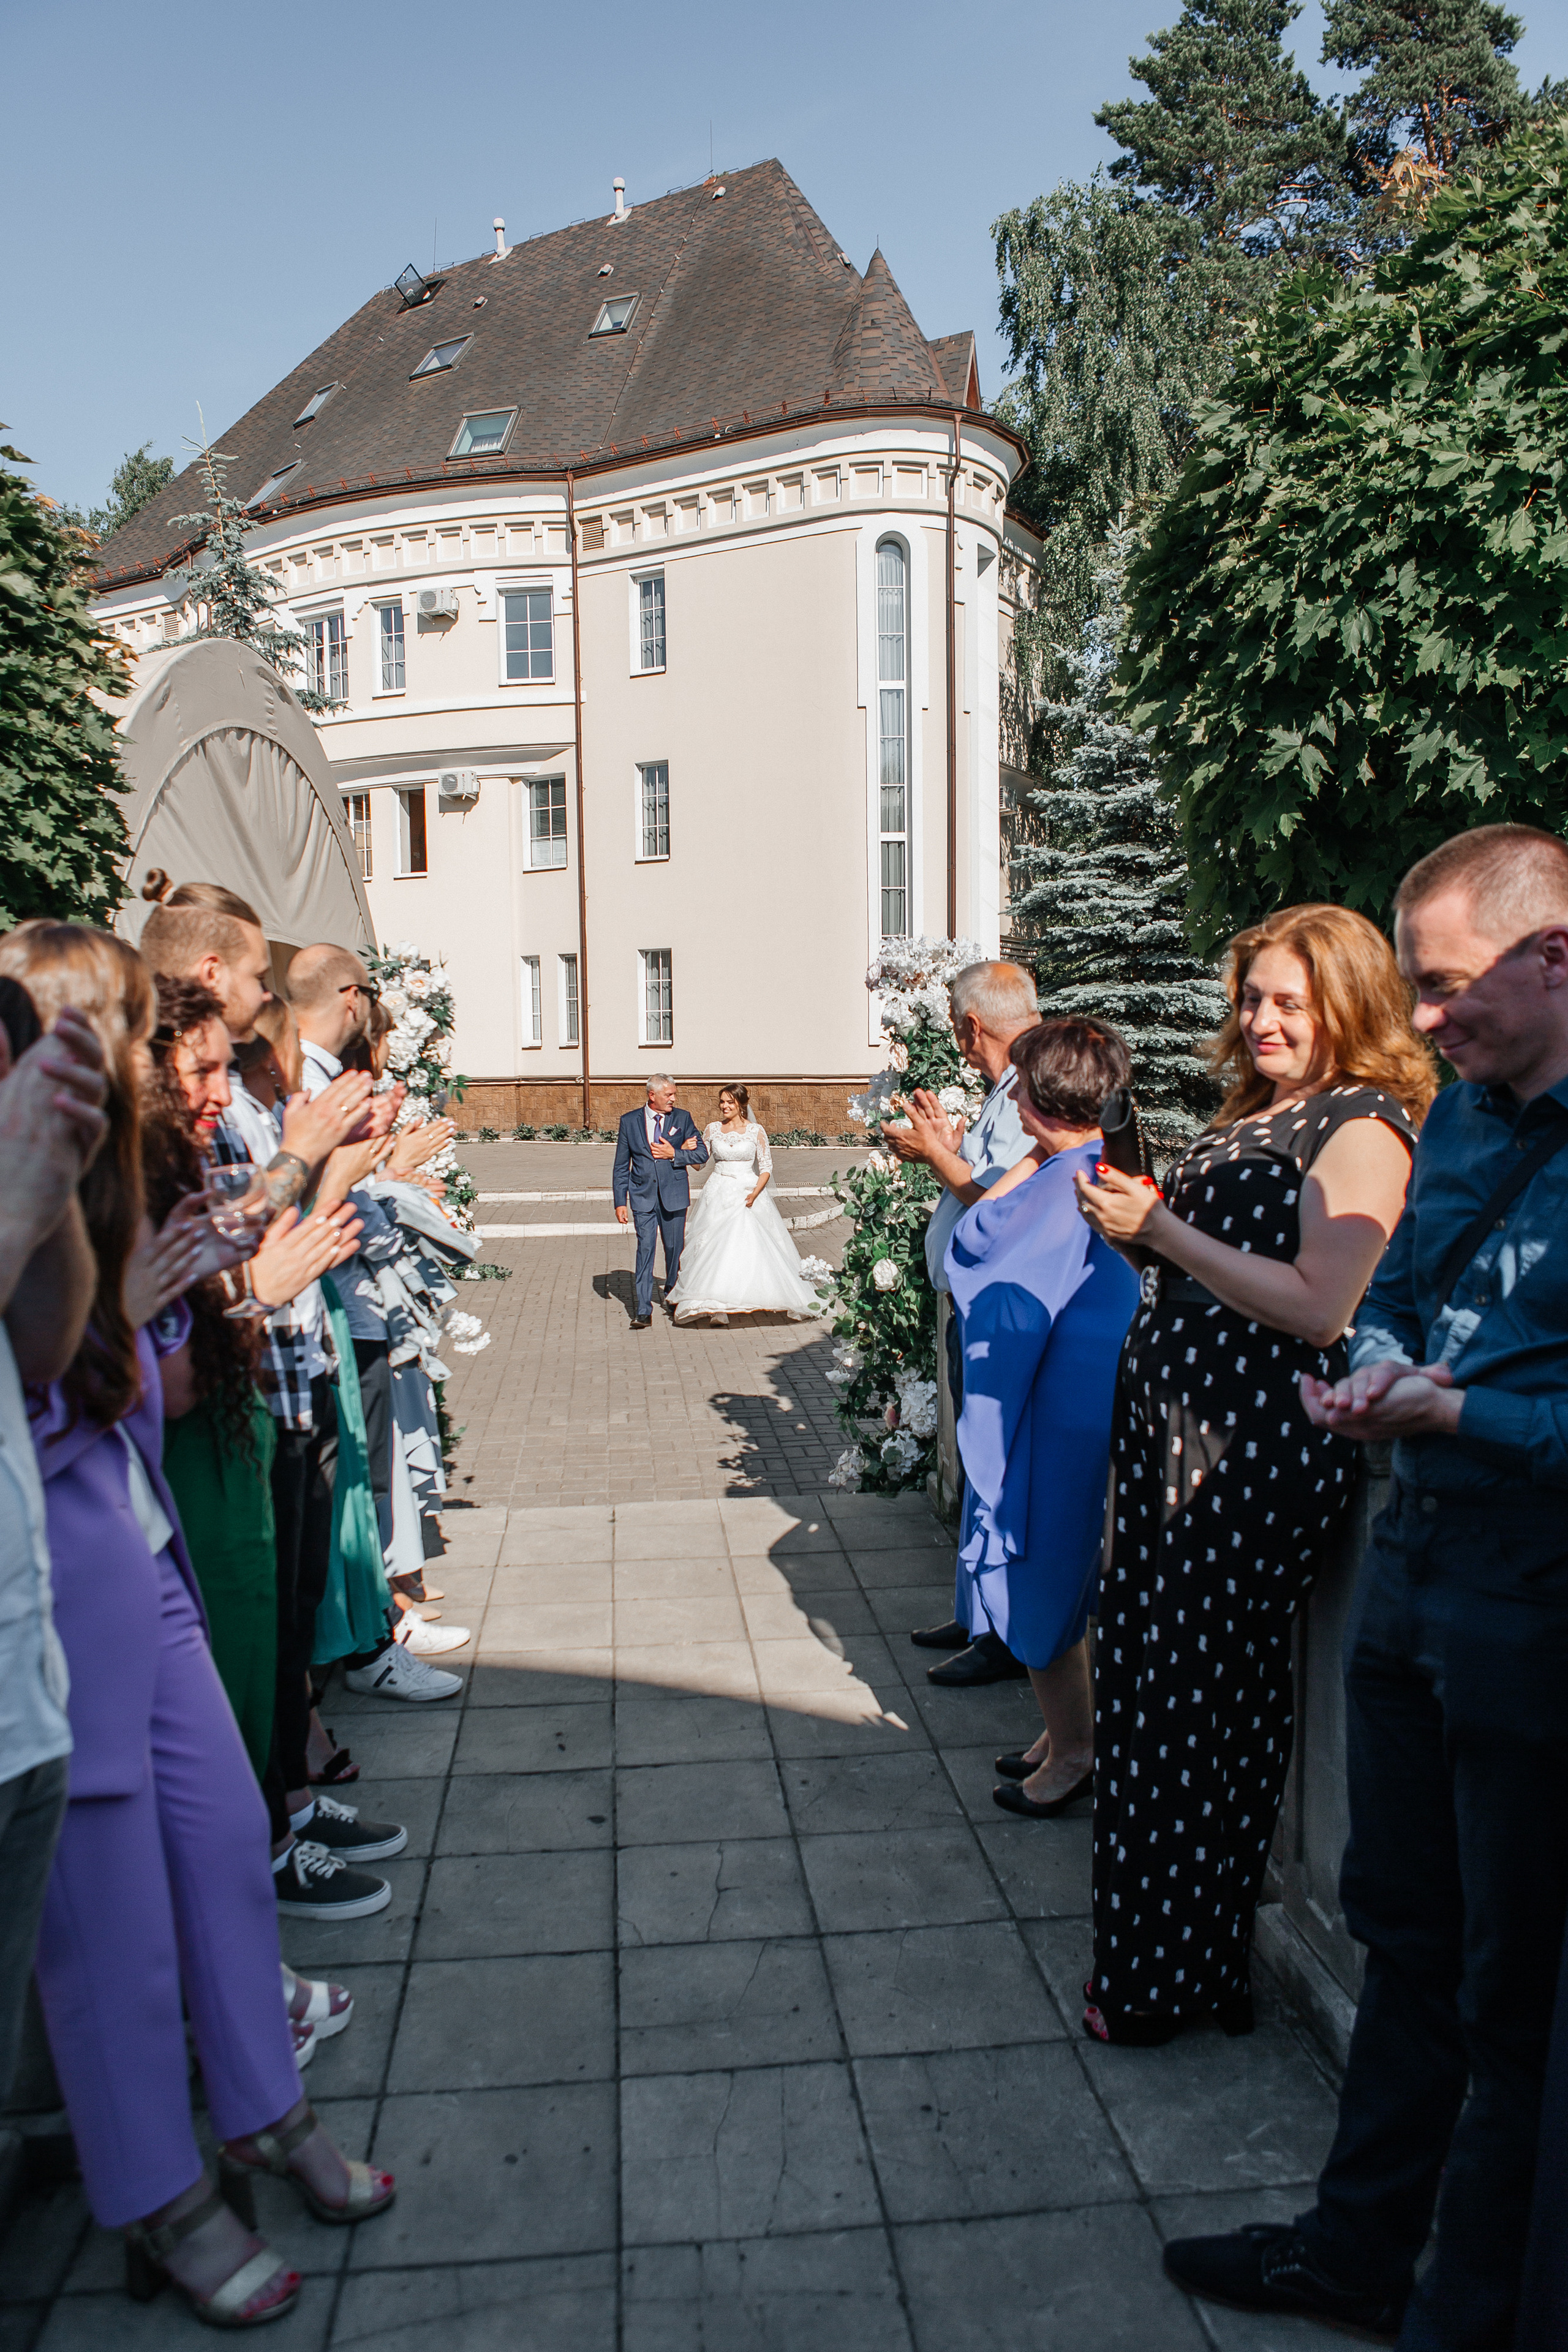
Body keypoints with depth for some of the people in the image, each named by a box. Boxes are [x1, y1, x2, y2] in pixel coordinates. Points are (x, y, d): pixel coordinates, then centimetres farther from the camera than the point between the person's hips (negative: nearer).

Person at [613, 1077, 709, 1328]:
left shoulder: (682, 1118, 2)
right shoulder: (630, 1121, 2)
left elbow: (702, 1153, 0)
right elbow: (621, 1167, 5)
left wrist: (674, 1154, -13)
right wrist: (620, 1202, 0)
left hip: (674, 1195, 1)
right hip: (643, 1196, -1)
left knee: (674, 1248, 10)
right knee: (645, 1248, -7)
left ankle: (672, 1294, 34)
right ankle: (643, 1310, -7)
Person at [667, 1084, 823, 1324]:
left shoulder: (756, 1132, -2)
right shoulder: (712, 1129, 6)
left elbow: (766, 1169, -1)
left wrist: (755, 1193, -16)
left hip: (748, 1194, -2)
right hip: (718, 1195, 3)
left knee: (754, 1246, -10)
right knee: (715, 1247, -5)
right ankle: (717, 1308, -5)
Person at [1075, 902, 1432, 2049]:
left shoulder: (1364, 1128, -10)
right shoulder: (1253, 1114, 16)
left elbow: (1317, 1308, -20)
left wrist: (1163, 1229, -19)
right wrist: (1135, 1212, 3)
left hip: (1258, 1450, -9)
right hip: (1179, 1434, 9)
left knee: (1191, 1703, 1)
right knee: (1154, 1681, 14)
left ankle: (1168, 1978, 20)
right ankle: (1163, 1952, 31)